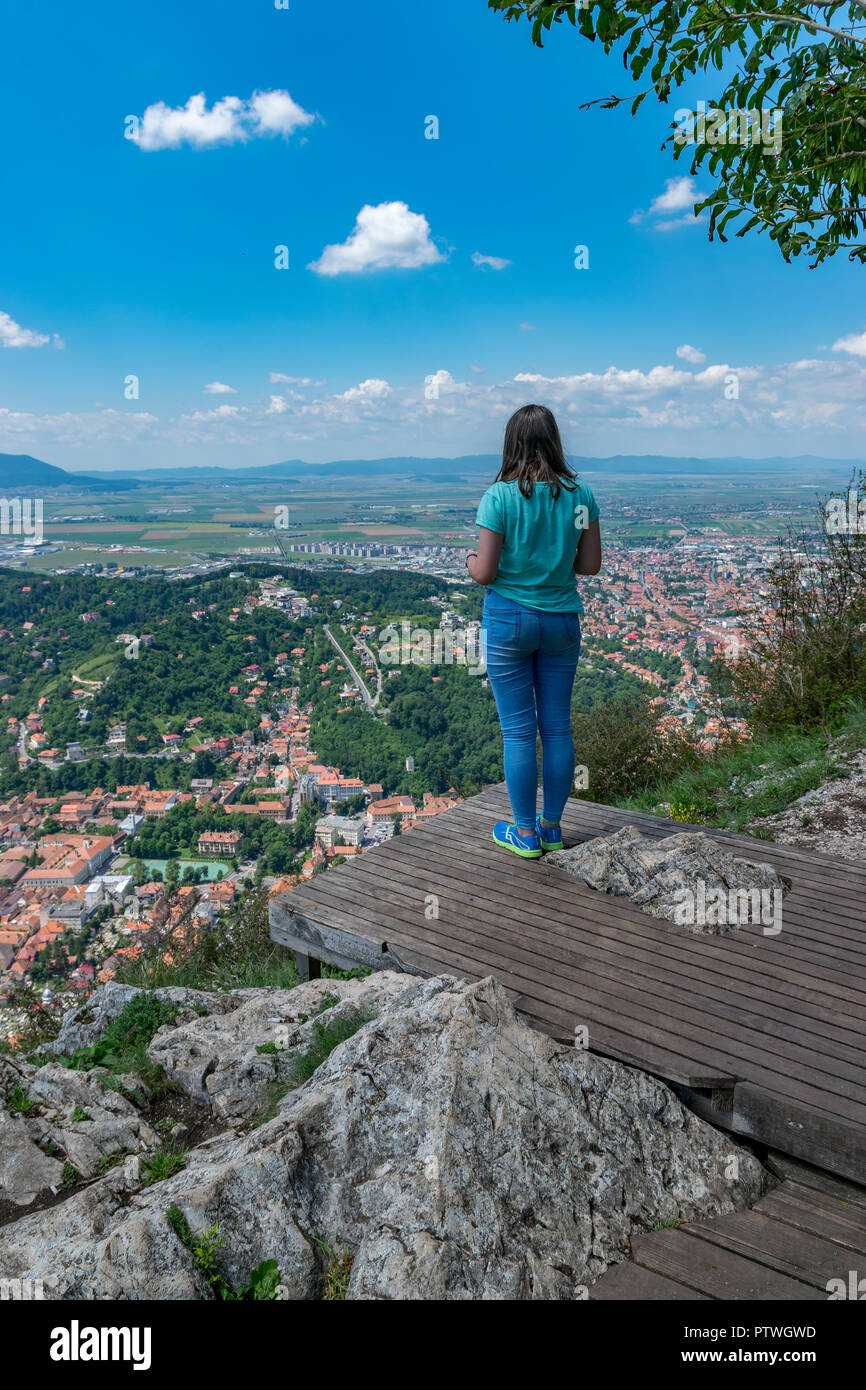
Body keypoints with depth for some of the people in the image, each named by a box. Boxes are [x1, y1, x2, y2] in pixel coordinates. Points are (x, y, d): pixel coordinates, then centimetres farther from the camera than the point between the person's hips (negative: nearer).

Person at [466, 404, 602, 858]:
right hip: (562, 619, 4)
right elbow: (591, 564, 2)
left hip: (509, 620, -3)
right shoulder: (579, 494, -3)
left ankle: (525, 833, 16)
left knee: (518, 730, 6)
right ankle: (552, 827, 23)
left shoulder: (499, 496, -13)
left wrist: (471, 561, 9)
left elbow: (485, 573, -13)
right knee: (557, 726, 12)